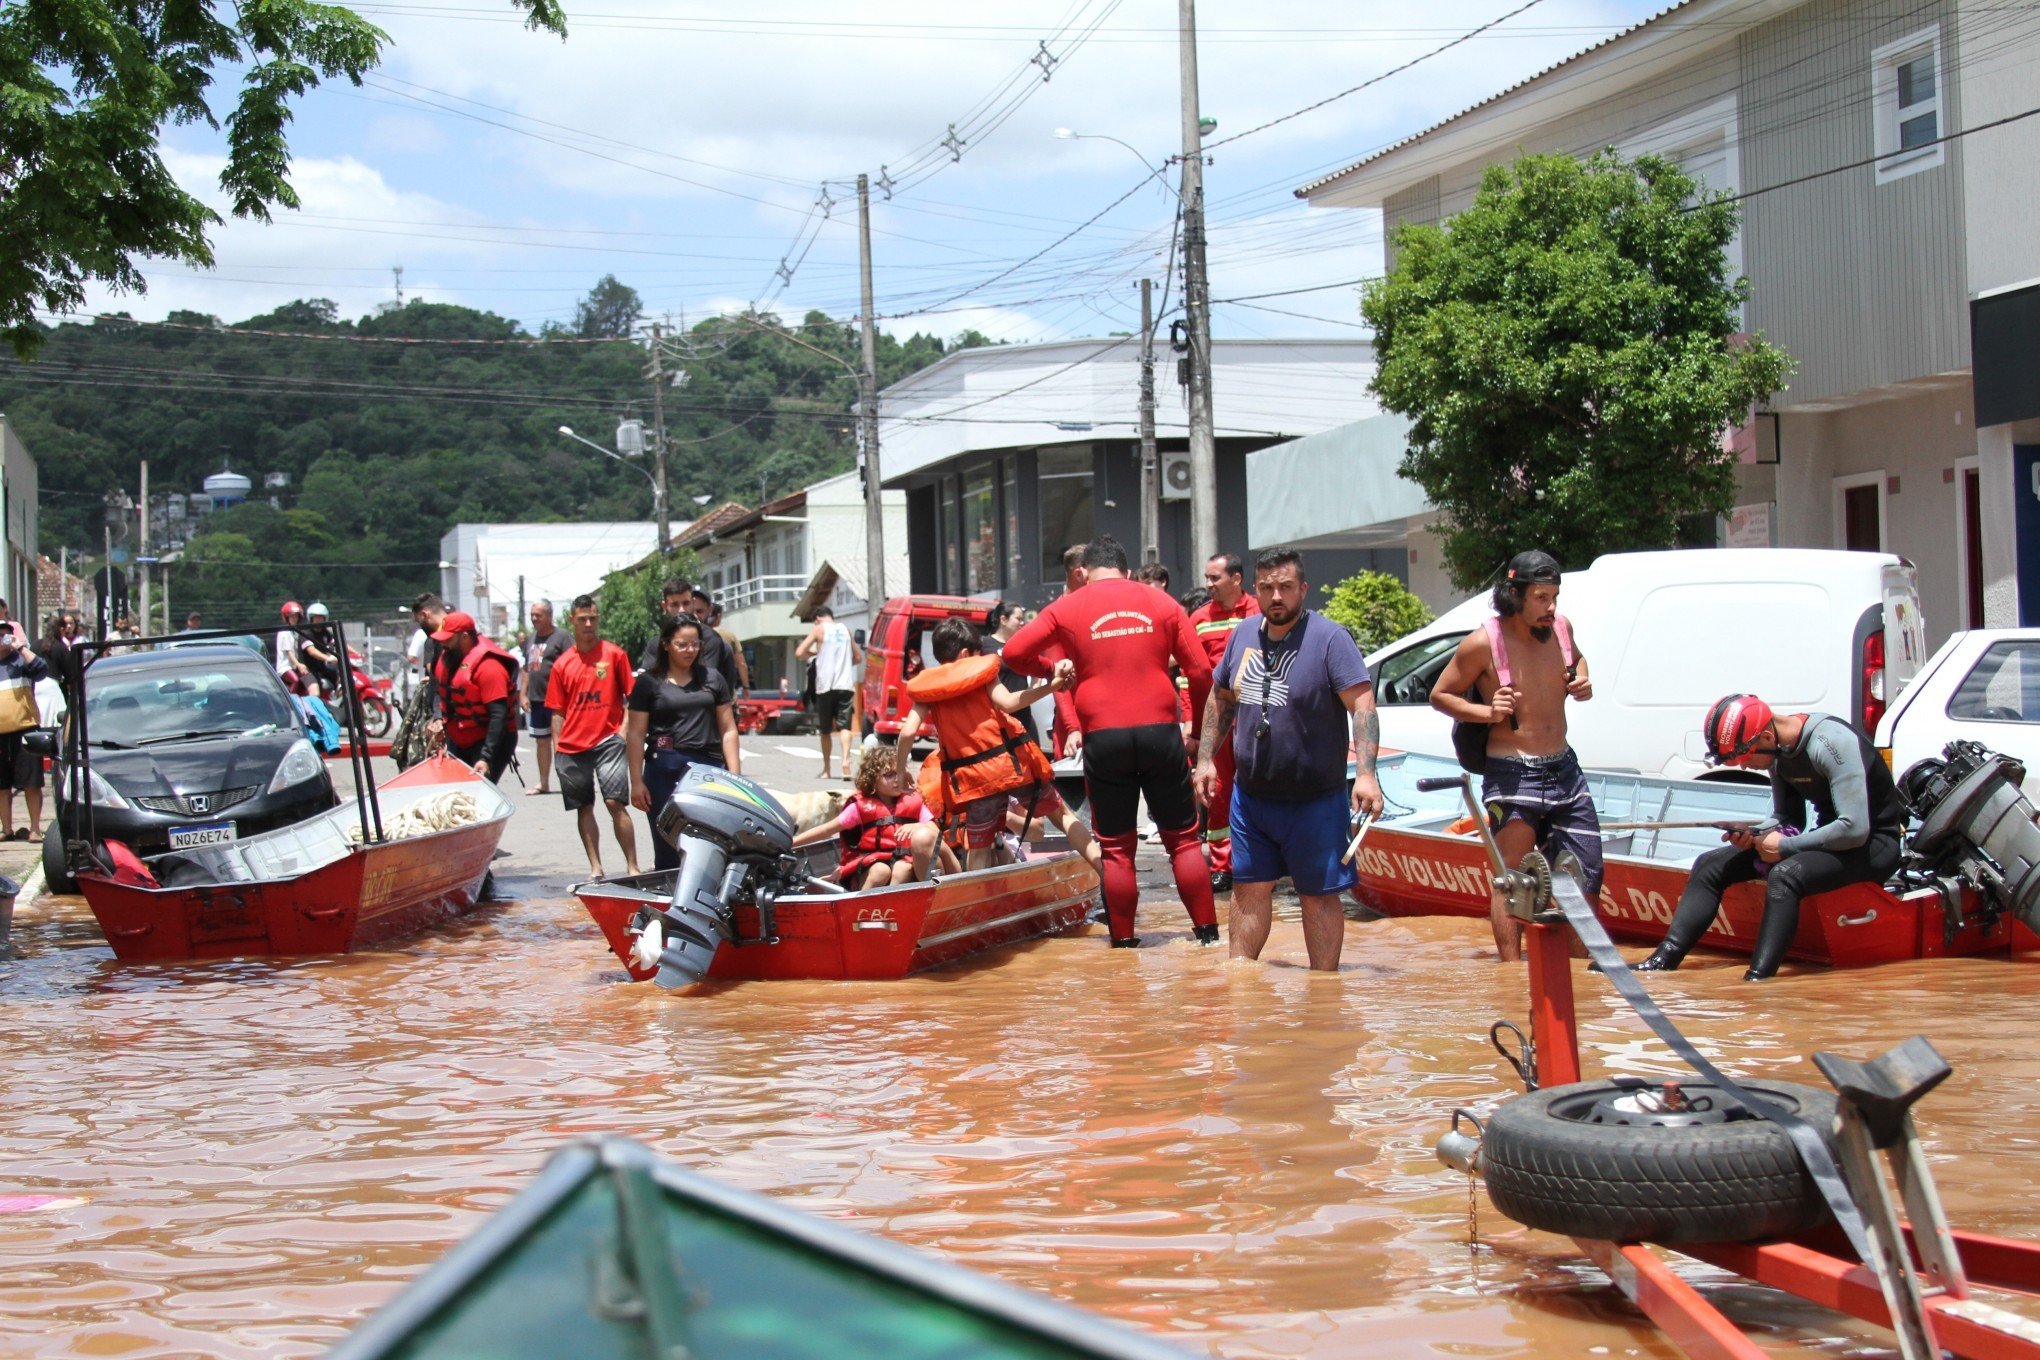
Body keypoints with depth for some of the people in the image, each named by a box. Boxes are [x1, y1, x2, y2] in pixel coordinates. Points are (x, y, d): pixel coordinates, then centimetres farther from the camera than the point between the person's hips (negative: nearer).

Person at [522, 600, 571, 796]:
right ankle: (543, 783, 22)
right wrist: (524, 694, 15)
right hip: (536, 699, 8)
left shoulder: (562, 637, -8)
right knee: (541, 741, 14)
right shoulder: (532, 638, 16)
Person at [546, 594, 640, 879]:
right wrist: (557, 747, 6)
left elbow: (631, 698, 4)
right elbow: (558, 712, 13)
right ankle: (595, 868, 13)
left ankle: (632, 867, -9)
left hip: (607, 740, -4)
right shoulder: (562, 664, 10)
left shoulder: (614, 654, 2)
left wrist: (625, 730, -6)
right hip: (572, 746, 4)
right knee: (583, 807, 7)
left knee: (615, 802, -12)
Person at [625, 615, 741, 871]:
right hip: (664, 770, -1)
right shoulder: (648, 682, 7)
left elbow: (728, 730, 13)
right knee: (668, 852, 1)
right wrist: (636, 782, -3)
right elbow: (635, 734, 4)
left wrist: (735, 776, 5)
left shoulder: (712, 679, 15)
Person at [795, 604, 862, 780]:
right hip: (845, 685, 2)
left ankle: (826, 769, 17)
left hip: (825, 685, -2)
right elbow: (858, 658, 21)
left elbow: (799, 653, -5)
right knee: (844, 726, -7)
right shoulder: (845, 630, 15)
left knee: (826, 729, 10)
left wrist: (814, 653, 13)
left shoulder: (819, 629, 3)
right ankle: (845, 760, -30)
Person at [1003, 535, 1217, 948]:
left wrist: (1050, 669, 20)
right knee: (1183, 837, 9)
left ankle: (1124, 936, 8)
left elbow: (1013, 652, 3)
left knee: (1116, 845, 7)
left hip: (1102, 738, -1)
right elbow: (1201, 672, 6)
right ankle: (1207, 930, 9)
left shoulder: (1069, 607, 5)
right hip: (1160, 730, 1)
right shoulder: (1161, 603, 9)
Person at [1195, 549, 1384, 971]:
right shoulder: (1242, 636, 6)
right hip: (1250, 795, 5)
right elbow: (1219, 699, 19)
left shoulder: (1330, 638, -11)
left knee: (1320, 896, 3)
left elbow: (1363, 706, -17)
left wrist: (1366, 774, -26)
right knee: (1250, 889, 10)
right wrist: (1206, 758, 14)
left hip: (1315, 800, -5)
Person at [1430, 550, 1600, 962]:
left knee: (1588, 873, 8)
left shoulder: (1560, 627, 4)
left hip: (1564, 769, 6)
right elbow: (1440, 695, -2)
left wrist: (1582, 681, 5)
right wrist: (1487, 713, -17)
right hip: (1513, 774, -6)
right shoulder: (1484, 643, -12)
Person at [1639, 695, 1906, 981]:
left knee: (1785, 874, -37)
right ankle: (1663, 960, -11)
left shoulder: (1833, 743, -25)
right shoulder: (1780, 751, 1)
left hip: (1874, 843, -9)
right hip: (1830, 835, 9)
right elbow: (1788, 820, 11)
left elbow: (1855, 830, -29)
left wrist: (1785, 846, -21)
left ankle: (1756, 981, -43)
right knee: (1710, 865, 0)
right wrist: (1753, 834, -10)